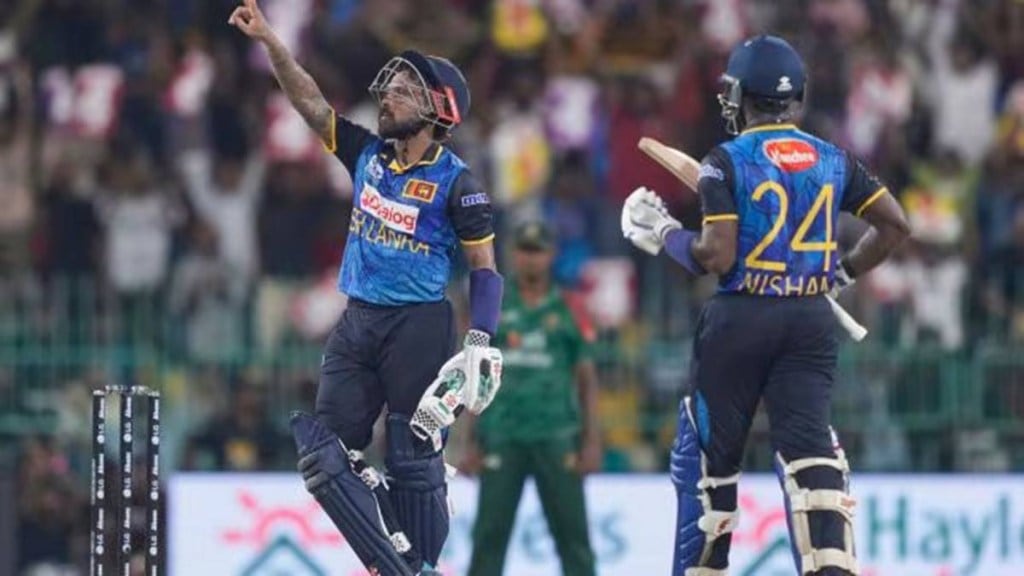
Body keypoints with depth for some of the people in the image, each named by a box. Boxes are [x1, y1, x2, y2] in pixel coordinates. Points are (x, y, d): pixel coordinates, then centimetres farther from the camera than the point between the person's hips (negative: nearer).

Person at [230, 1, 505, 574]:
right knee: (327, 452, -1)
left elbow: (485, 269, -5)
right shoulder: (367, 155, 8)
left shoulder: (456, 183, -7)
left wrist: (480, 345, -15)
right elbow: (310, 101, 6)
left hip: (420, 329, -6)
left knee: (413, 460, -5)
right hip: (357, 323, 6)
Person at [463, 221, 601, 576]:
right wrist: (473, 443, 7)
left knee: (572, 531, 0)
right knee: (490, 533, -1)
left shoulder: (568, 312, 6)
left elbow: (587, 380, 6)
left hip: (556, 440, -1)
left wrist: (592, 441, -2)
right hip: (502, 438, 1)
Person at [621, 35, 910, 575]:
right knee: (809, 447, -5)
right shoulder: (833, 161, 7)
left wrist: (663, 233, 3)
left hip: (740, 318, -3)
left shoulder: (726, 161, -7)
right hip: (812, 322, 3)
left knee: (708, 455, 10)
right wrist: (844, 271, 21)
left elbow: (717, 256, -14)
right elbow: (895, 223, 9)